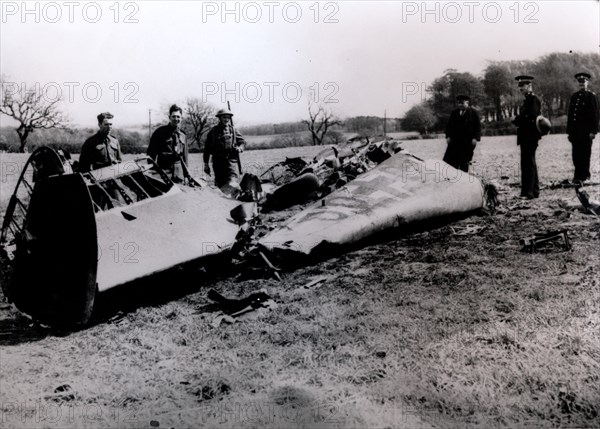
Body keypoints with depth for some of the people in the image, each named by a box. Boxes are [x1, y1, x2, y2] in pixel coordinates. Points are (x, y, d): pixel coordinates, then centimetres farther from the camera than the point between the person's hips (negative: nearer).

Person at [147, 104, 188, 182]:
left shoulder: (183, 136, 13)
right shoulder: (160, 132, 0)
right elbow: (151, 153, 0)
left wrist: (187, 175, 14)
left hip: (179, 174, 4)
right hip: (163, 173, -4)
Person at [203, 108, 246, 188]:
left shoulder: (233, 130, 9)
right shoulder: (213, 131, 7)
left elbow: (242, 142, 17)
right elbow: (207, 148, 8)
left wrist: (240, 148, -7)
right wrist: (206, 164, 6)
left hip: (231, 160, -1)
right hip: (218, 162, 1)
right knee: (219, 185, 7)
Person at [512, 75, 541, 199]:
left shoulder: (533, 100, -11)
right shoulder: (527, 100, 19)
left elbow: (531, 118, -21)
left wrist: (517, 120, -10)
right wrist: (518, 120, 1)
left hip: (530, 137, -10)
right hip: (526, 137, 10)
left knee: (528, 163, -11)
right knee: (530, 163, 15)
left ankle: (528, 192, -12)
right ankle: (534, 191, 23)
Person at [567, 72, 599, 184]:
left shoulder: (591, 96, -1)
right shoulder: (574, 96, 15)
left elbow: (595, 115, -6)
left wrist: (593, 131, -12)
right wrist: (569, 131, 11)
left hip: (586, 131, -5)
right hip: (575, 130, 5)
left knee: (585, 153, -3)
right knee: (576, 154, 5)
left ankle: (584, 175, 3)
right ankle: (578, 175, 12)